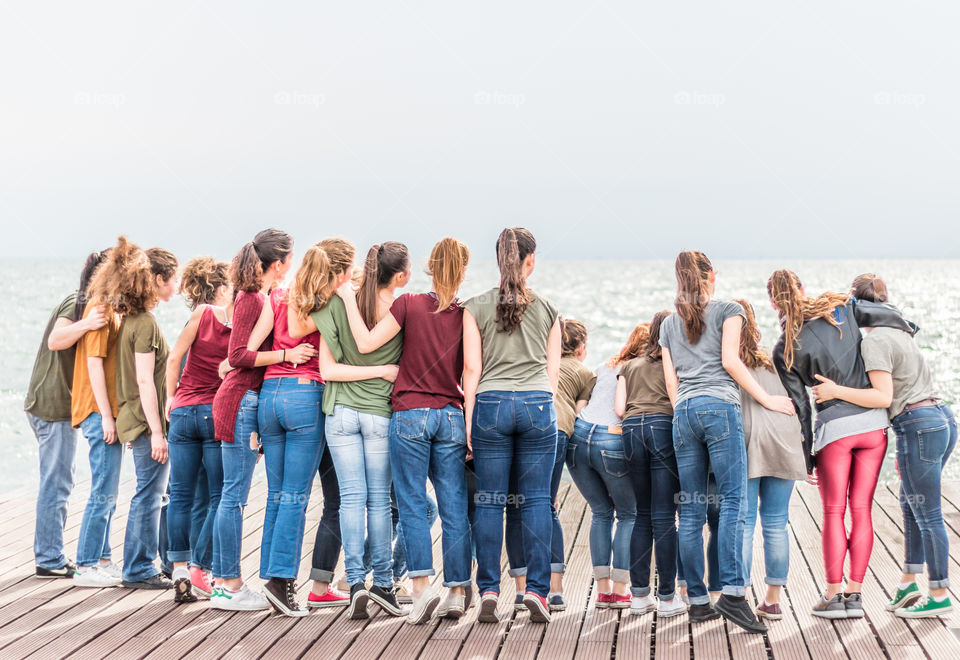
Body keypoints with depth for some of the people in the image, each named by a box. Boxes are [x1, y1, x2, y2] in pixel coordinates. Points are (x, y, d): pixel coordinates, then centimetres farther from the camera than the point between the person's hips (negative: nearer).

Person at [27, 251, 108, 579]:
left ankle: (48, 554, 23)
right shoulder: (78, 304, -15)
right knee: (56, 483, -6)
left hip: (50, 403, 10)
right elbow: (56, 340, -32)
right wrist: (85, 324, -48)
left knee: (57, 482, 16)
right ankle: (50, 560, -2)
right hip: (55, 405, -10)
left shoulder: (79, 303, 15)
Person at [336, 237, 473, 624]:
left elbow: (366, 343, -8)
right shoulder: (466, 316, 1)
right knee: (454, 508, 6)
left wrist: (348, 299, 2)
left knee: (412, 504, 2)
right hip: (452, 415, 2)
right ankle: (457, 592, 8)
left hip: (410, 414, -2)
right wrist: (471, 430, 13)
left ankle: (421, 586, -8)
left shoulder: (409, 304, -6)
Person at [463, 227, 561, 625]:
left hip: (491, 403, 0)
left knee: (489, 501, 4)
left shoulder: (476, 308, 2)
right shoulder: (548, 309, 7)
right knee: (536, 500, 4)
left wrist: (468, 420, 3)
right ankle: (537, 590, 1)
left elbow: (472, 370, 0)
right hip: (537, 404, 1)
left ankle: (488, 592, 2)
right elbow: (553, 370, 9)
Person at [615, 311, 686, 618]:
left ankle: (639, 594, 9)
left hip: (631, 430, 3)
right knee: (664, 516, -4)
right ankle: (667, 597, -4)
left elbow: (619, 409, 14)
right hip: (664, 427, -3)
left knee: (642, 514, 12)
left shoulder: (629, 365, 24)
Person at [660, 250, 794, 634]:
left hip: (684, 412, 5)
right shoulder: (728, 311, 10)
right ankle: (732, 593, -24)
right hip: (719, 406, -5)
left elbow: (670, 379, 18)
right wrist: (767, 400, 1)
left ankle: (697, 600, 3)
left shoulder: (669, 324, 24)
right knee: (733, 501, -11)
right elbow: (730, 360, -2)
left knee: (691, 510, 4)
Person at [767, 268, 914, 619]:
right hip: (873, 420, 2)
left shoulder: (785, 351, -3)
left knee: (834, 512, 9)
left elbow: (800, 407, -1)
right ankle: (854, 594, 10)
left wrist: (807, 458, 6)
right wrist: (907, 331, 19)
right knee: (861, 510, 7)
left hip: (833, 427, -2)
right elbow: (890, 317, -5)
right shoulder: (842, 308, 0)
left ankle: (833, 595, 8)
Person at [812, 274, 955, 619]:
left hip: (920, 427, -9)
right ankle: (909, 582, 22)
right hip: (943, 419, 9)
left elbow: (883, 397, -18)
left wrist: (836, 391, -13)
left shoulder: (874, 341, -10)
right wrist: (905, 446, 25)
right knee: (910, 503, 19)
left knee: (927, 514, 0)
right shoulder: (899, 331, 17)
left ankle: (939, 595, 9)